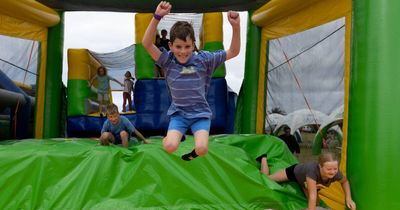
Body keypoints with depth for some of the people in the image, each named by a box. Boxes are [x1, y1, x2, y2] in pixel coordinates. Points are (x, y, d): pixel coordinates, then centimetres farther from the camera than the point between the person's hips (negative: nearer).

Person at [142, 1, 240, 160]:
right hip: (178, 113, 1)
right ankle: (172, 137, 17)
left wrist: (236, 27, -20)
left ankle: (194, 151, 17)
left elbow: (233, 52, -4)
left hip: (200, 112, 0)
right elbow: (146, 44, -19)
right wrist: (157, 16, -31)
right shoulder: (167, 61, -6)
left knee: (202, 150, -22)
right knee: (170, 147, -21)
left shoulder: (203, 59, -6)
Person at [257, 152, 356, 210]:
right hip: (296, 171, -4)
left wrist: (349, 199, -21)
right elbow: (312, 197, -53)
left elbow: (345, 182, -11)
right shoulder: (313, 171, -51)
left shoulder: (336, 174, -36)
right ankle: (263, 158, 43)